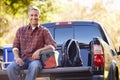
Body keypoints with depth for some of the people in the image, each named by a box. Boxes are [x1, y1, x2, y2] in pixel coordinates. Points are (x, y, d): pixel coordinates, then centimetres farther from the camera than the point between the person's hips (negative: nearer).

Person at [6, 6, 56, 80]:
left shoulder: (44, 31, 11)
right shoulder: (21, 30, 19)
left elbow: (53, 46, 1)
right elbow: (15, 46, 14)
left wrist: (39, 50, -15)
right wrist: (17, 57, -7)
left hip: (36, 59, -2)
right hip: (22, 59, 2)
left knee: (34, 67, -40)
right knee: (10, 68, -31)